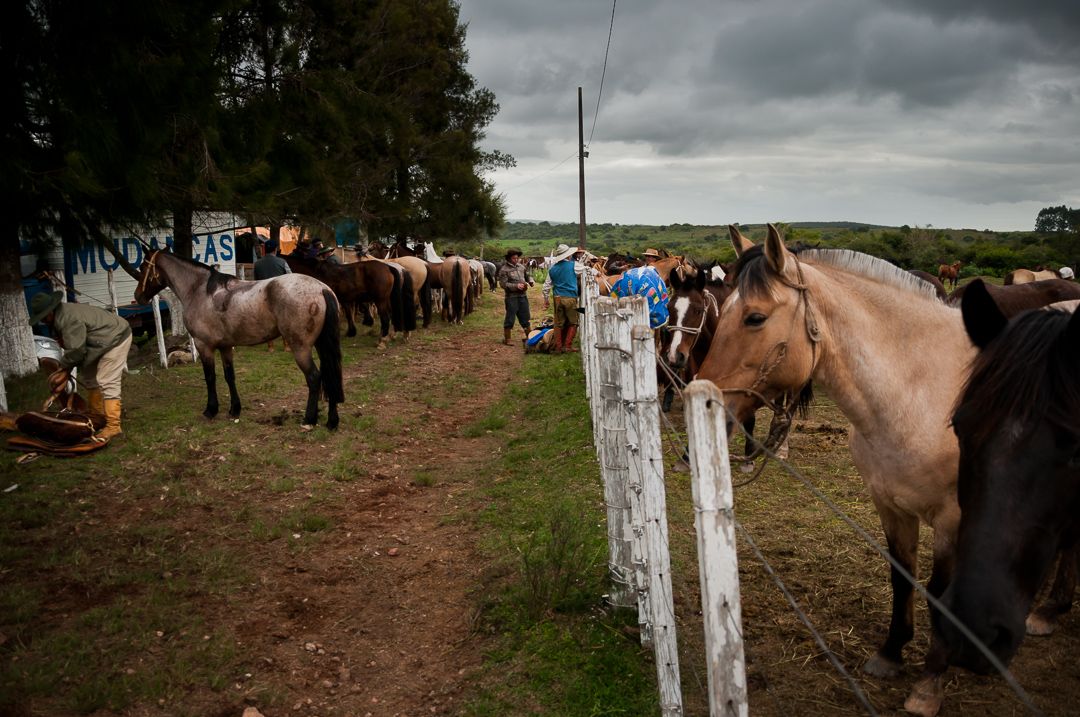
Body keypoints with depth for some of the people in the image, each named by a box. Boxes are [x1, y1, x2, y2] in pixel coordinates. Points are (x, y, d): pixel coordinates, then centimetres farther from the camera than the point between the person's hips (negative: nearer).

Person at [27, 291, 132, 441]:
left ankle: (113, 426, -19)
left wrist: (64, 366, -7)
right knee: (88, 377, 17)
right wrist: (66, 369, 1)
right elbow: (72, 345, 8)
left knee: (107, 382, -17)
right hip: (103, 342, 11)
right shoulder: (60, 316, 5)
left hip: (116, 339, -11)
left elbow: (76, 349, -25)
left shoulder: (69, 319, -28)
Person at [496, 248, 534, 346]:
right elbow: (503, 284, -14)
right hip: (511, 297, -6)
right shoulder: (504, 269, -9)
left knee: (525, 318, 14)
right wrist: (516, 286, -21)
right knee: (510, 319, 1)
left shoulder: (521, 266, 9)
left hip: (523, 296, 6)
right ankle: (506, 339, 12)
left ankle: (529, 337, 26)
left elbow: (527, 276, 22)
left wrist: (531, 281, -1)